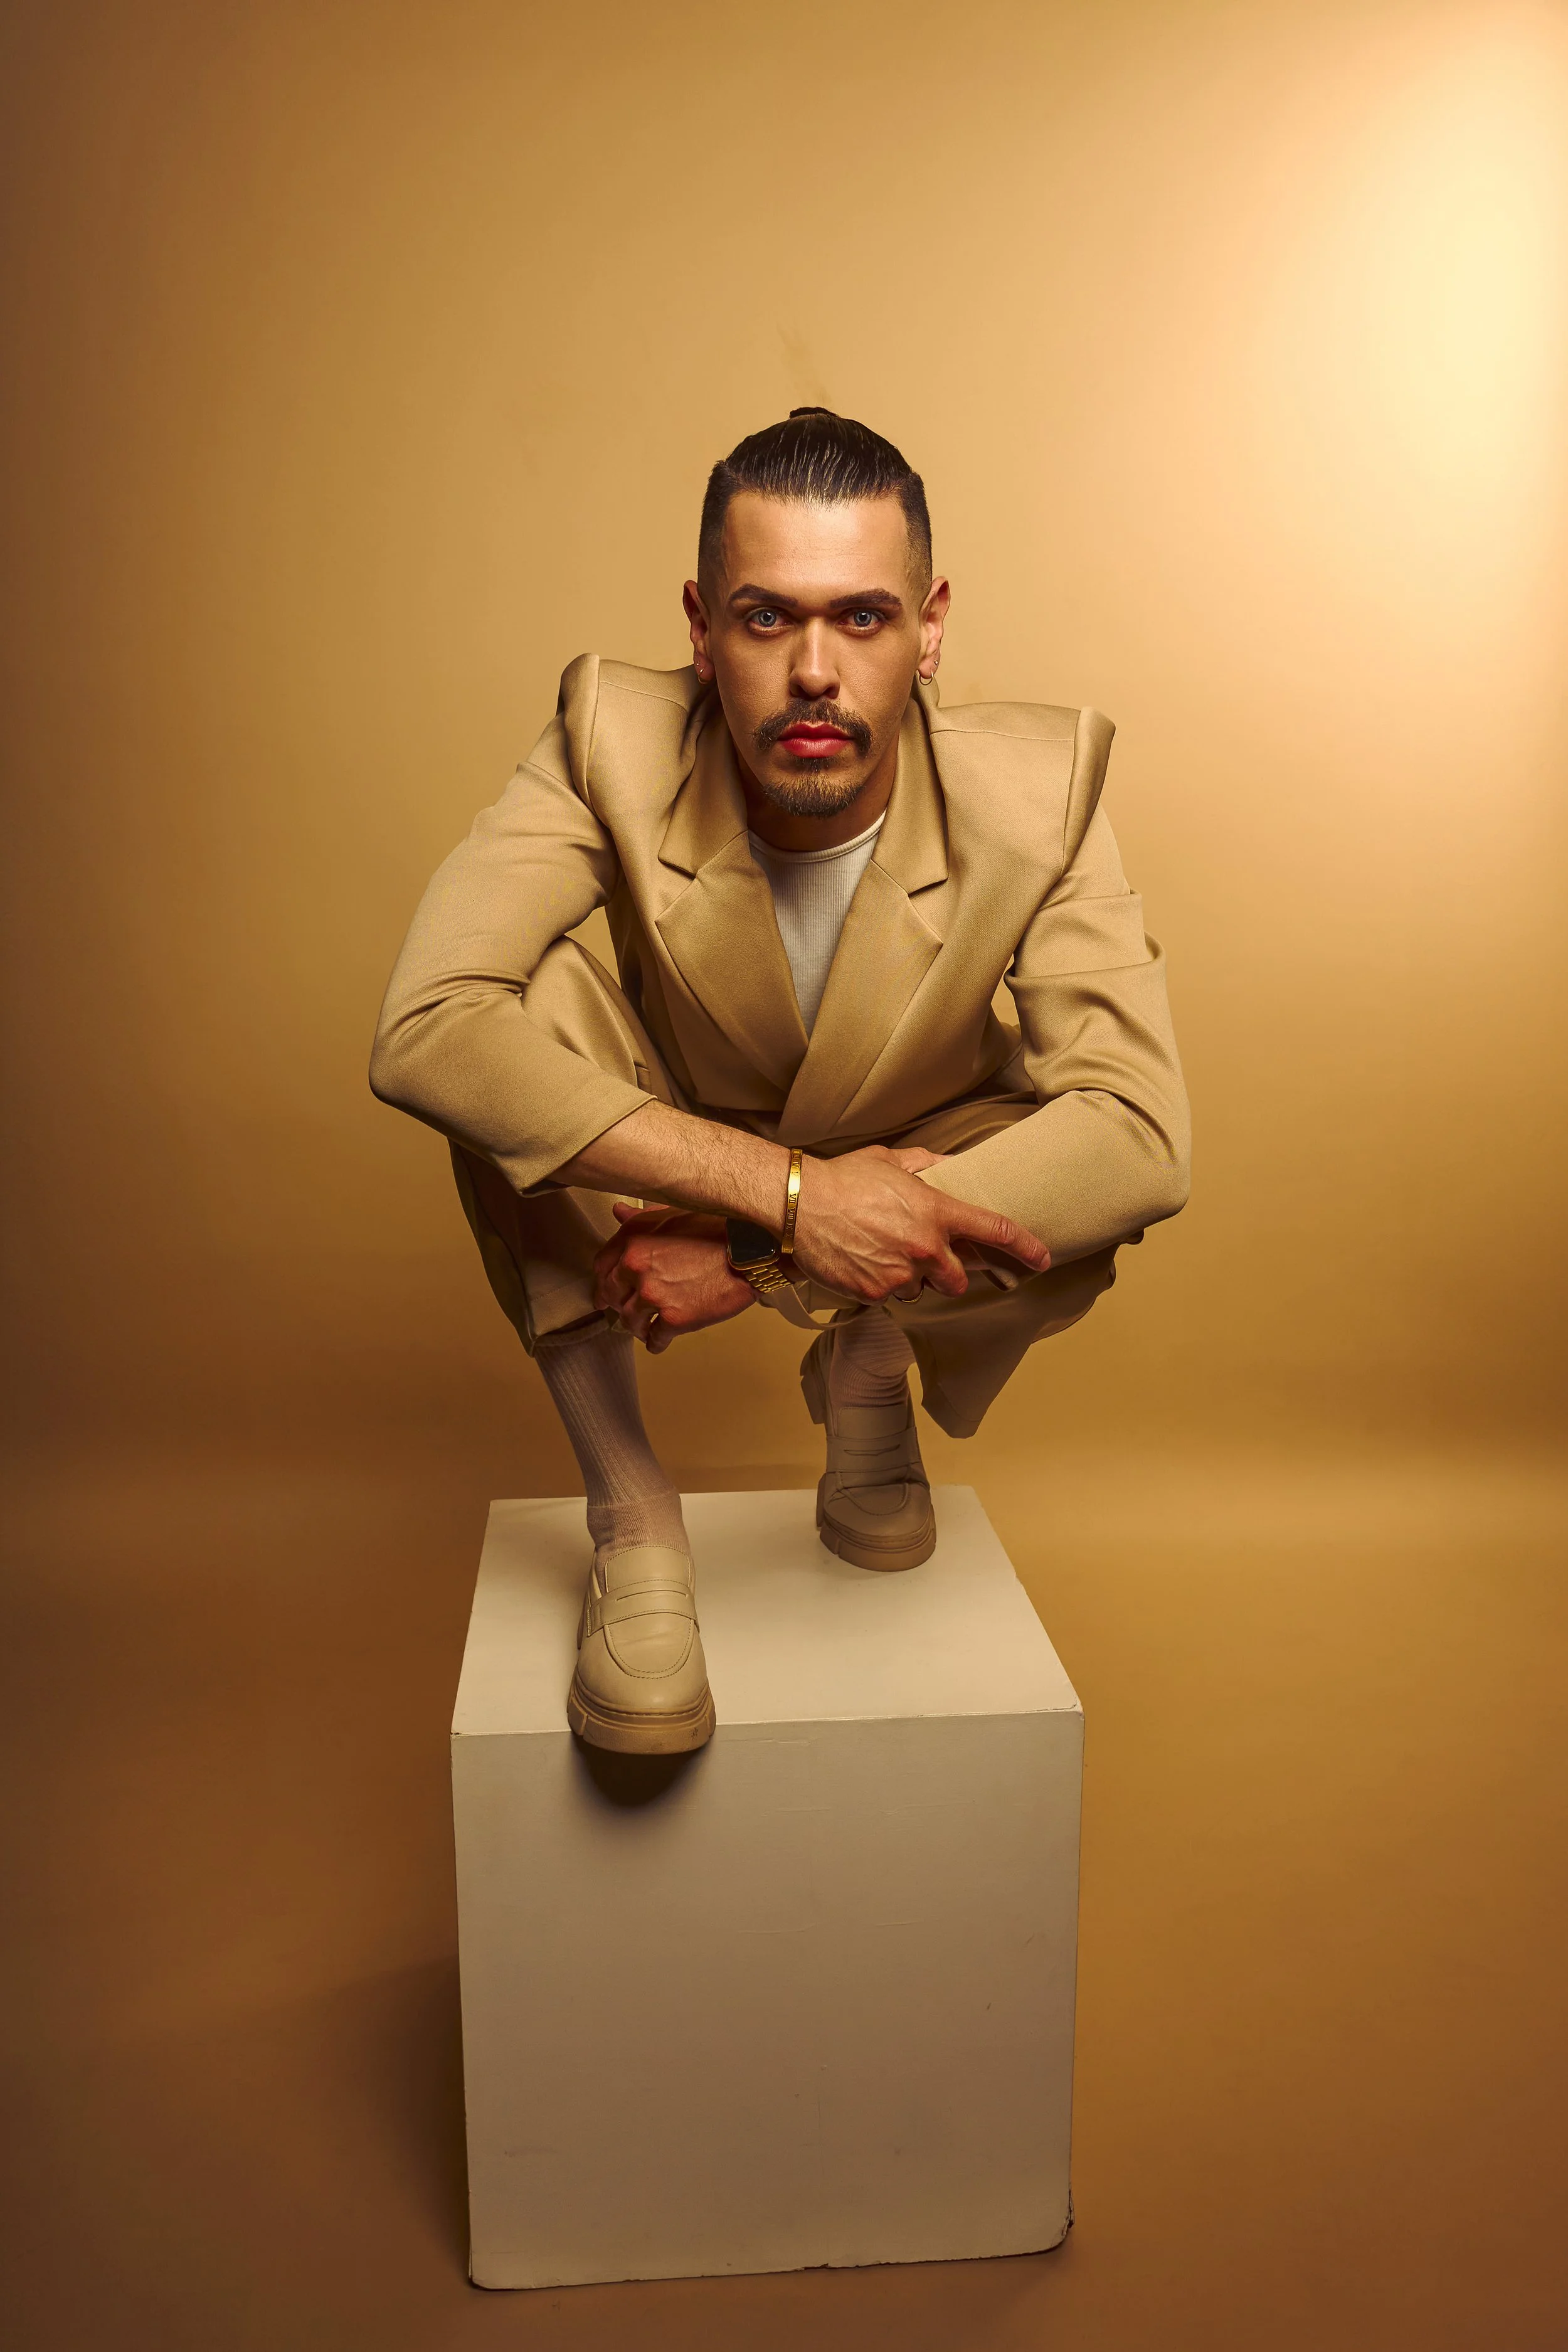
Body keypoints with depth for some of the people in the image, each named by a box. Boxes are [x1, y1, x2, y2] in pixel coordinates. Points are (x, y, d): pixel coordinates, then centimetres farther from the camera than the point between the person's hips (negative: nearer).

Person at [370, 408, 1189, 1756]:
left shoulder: (1038, 792, -27)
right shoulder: (613, 745, -28)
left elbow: (1142, 1134, -34)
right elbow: (422, 1029, -41)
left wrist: (761, 1259, -40)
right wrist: (793, 1191, -48)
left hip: (913, 1164, 1)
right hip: (664, 1170, 0)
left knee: (1083, 1193, -32)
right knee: (520, 1003, -30)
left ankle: (869, 1374, 6)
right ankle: (632, 1516, -18)